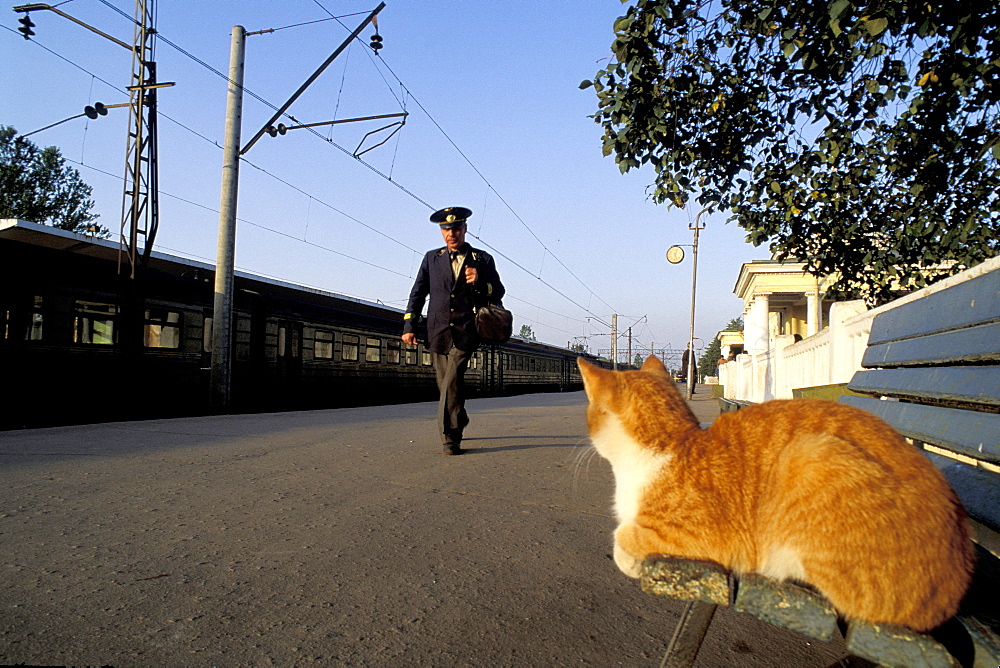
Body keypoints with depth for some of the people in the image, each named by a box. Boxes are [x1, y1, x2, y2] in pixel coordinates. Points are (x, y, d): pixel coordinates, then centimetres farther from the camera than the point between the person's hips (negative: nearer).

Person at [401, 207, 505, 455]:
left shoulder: (483, 259, 8)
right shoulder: (432, 258, 13)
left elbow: (498, 294, 10)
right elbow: (417, 293, 12)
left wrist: (480, 283, -11)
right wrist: (409, 326, 3)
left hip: (465, 332, -3)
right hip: (438, 331, 3)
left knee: (453, 379, -19)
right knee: (447, 384, 10)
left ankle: (450, 437, -13)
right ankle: (460, 421, 34)